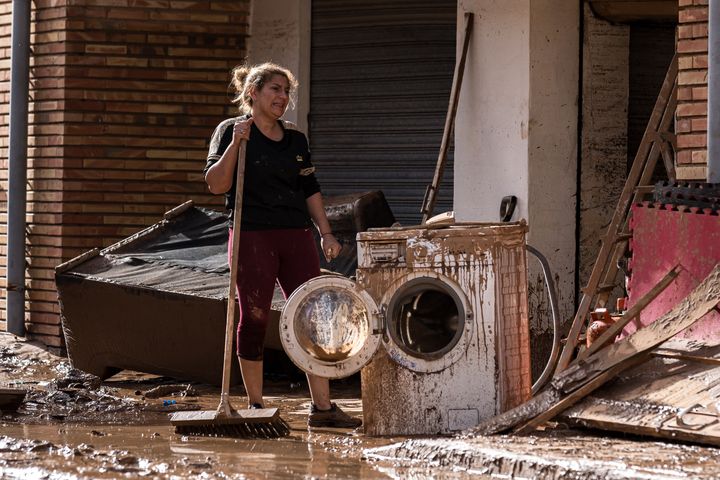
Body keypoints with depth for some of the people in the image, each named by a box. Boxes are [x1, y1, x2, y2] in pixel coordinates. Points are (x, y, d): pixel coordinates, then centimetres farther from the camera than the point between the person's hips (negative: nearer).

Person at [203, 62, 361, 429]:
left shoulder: (295, 140, 15)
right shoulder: (231, 131, 0)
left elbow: (310, 191, 20)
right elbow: (216, 184, -10)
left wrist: (325, 233, 12)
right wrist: (236, 143, -20)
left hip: (296, 237, 5)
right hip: (252, 237, -5)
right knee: (254, 319, -1)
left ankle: (322, 406, 1)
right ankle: (255, 406, 8)